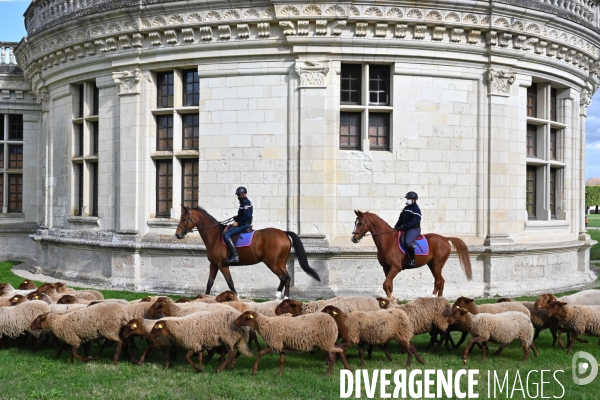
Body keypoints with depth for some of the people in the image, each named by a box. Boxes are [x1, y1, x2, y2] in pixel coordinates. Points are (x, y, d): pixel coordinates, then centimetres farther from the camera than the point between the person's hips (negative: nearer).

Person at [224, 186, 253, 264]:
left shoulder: (246, 202, -15)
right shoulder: (243, 202, 17)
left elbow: (247, 216, -24)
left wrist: (238, 223, -18)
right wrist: (236, 217, 11)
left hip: (244, 224, -11)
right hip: (243, 223, 11)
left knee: (226, 235, -20)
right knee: (226, 231, 19)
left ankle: (234, 256, -26)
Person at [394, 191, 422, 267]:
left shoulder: (416, 210, -10)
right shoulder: (405, 209, 16)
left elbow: (413, 222, -20)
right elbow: (401, 219, 18)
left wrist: (403, 227, -25)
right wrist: (396, 227, 1)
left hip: (414, 229, -9)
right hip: (405, 229, 9)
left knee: (407, 241, -34)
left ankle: (412, 260, -25)